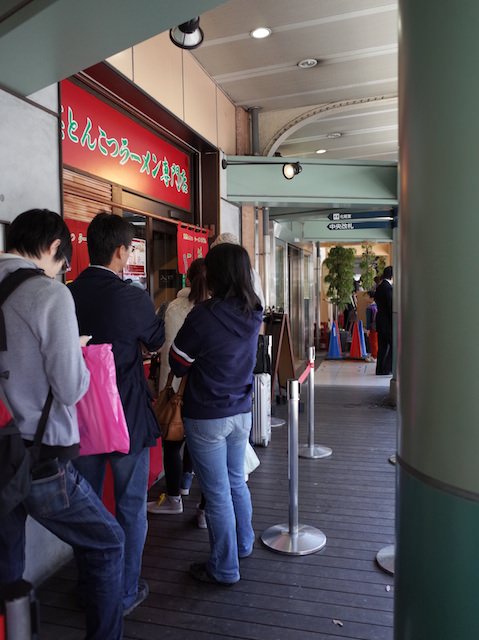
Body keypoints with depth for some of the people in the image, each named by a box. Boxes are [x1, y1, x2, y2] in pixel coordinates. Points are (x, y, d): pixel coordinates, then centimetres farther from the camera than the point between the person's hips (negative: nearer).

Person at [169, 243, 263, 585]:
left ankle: (224, 568, 23)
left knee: (217, 493, 8)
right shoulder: (254, 314, -3)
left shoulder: (204, 315, -21)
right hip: (241, 412, 6)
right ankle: (244, 545, 42)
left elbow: (178, 364, -10)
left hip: (207, 416, -6)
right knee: (237, 481, 24)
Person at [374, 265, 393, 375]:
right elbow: (391, 306, -18)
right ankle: (386, 369, -2)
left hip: (380, 321, 9)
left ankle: (380, 369, 15)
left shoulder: (379, 287, 12)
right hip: (388, 322, -9)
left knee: (382, 347, 12)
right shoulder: (388, 288, -16)